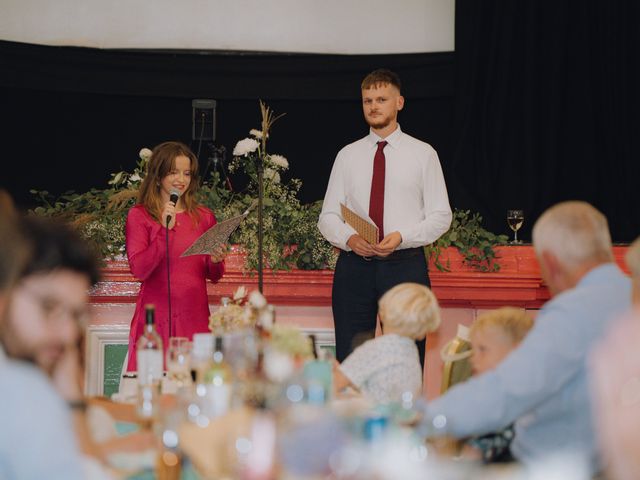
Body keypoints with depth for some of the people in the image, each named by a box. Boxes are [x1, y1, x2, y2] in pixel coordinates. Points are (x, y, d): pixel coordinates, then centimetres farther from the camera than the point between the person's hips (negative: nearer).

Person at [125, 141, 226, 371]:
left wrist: (216, 261, -6)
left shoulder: (203, 217, 10)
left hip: (195, 317, 3)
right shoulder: (139, 216, 0)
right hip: (156, 317, -3)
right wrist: (164, 229, -18)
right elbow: (138, 270, -10)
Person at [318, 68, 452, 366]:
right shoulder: (347, 155, 12)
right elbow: (327, 217, 10)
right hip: (354, 264, 2)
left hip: (405, 265, -2)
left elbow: (440, 216, 2)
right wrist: (349, 238, -12)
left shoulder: (423, 154, 6)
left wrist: (402, 237, -15)